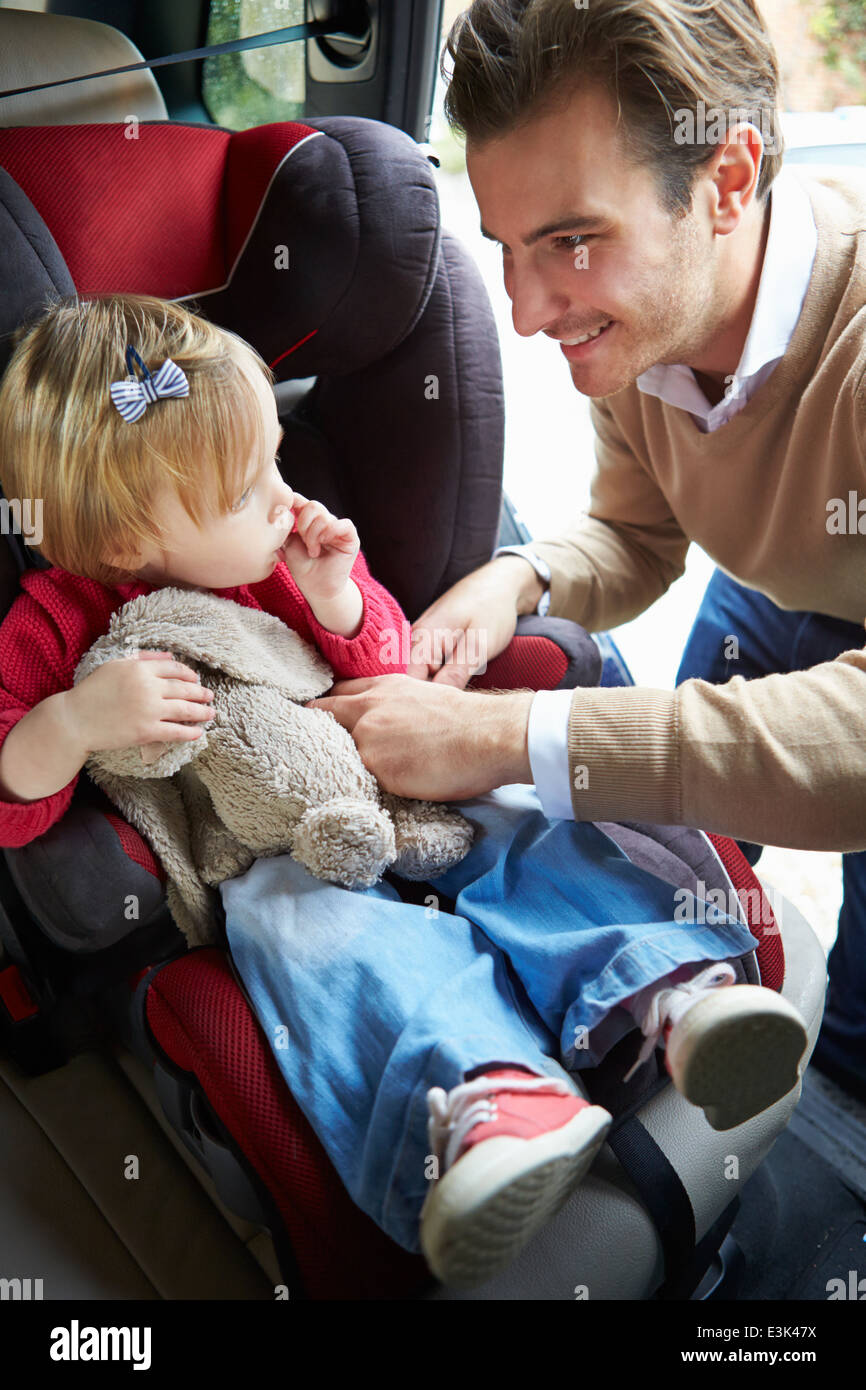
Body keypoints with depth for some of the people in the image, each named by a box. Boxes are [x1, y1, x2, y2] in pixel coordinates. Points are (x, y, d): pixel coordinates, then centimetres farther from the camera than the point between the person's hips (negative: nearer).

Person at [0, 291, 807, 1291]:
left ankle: (671, 985, -35)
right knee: (305, 918, -36)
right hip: (248, 855, -5)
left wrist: (339, 601, -8)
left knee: (516, 824, -17)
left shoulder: (275, 552, 6)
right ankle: (474, 1086, -59)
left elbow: (383, 676, 13)